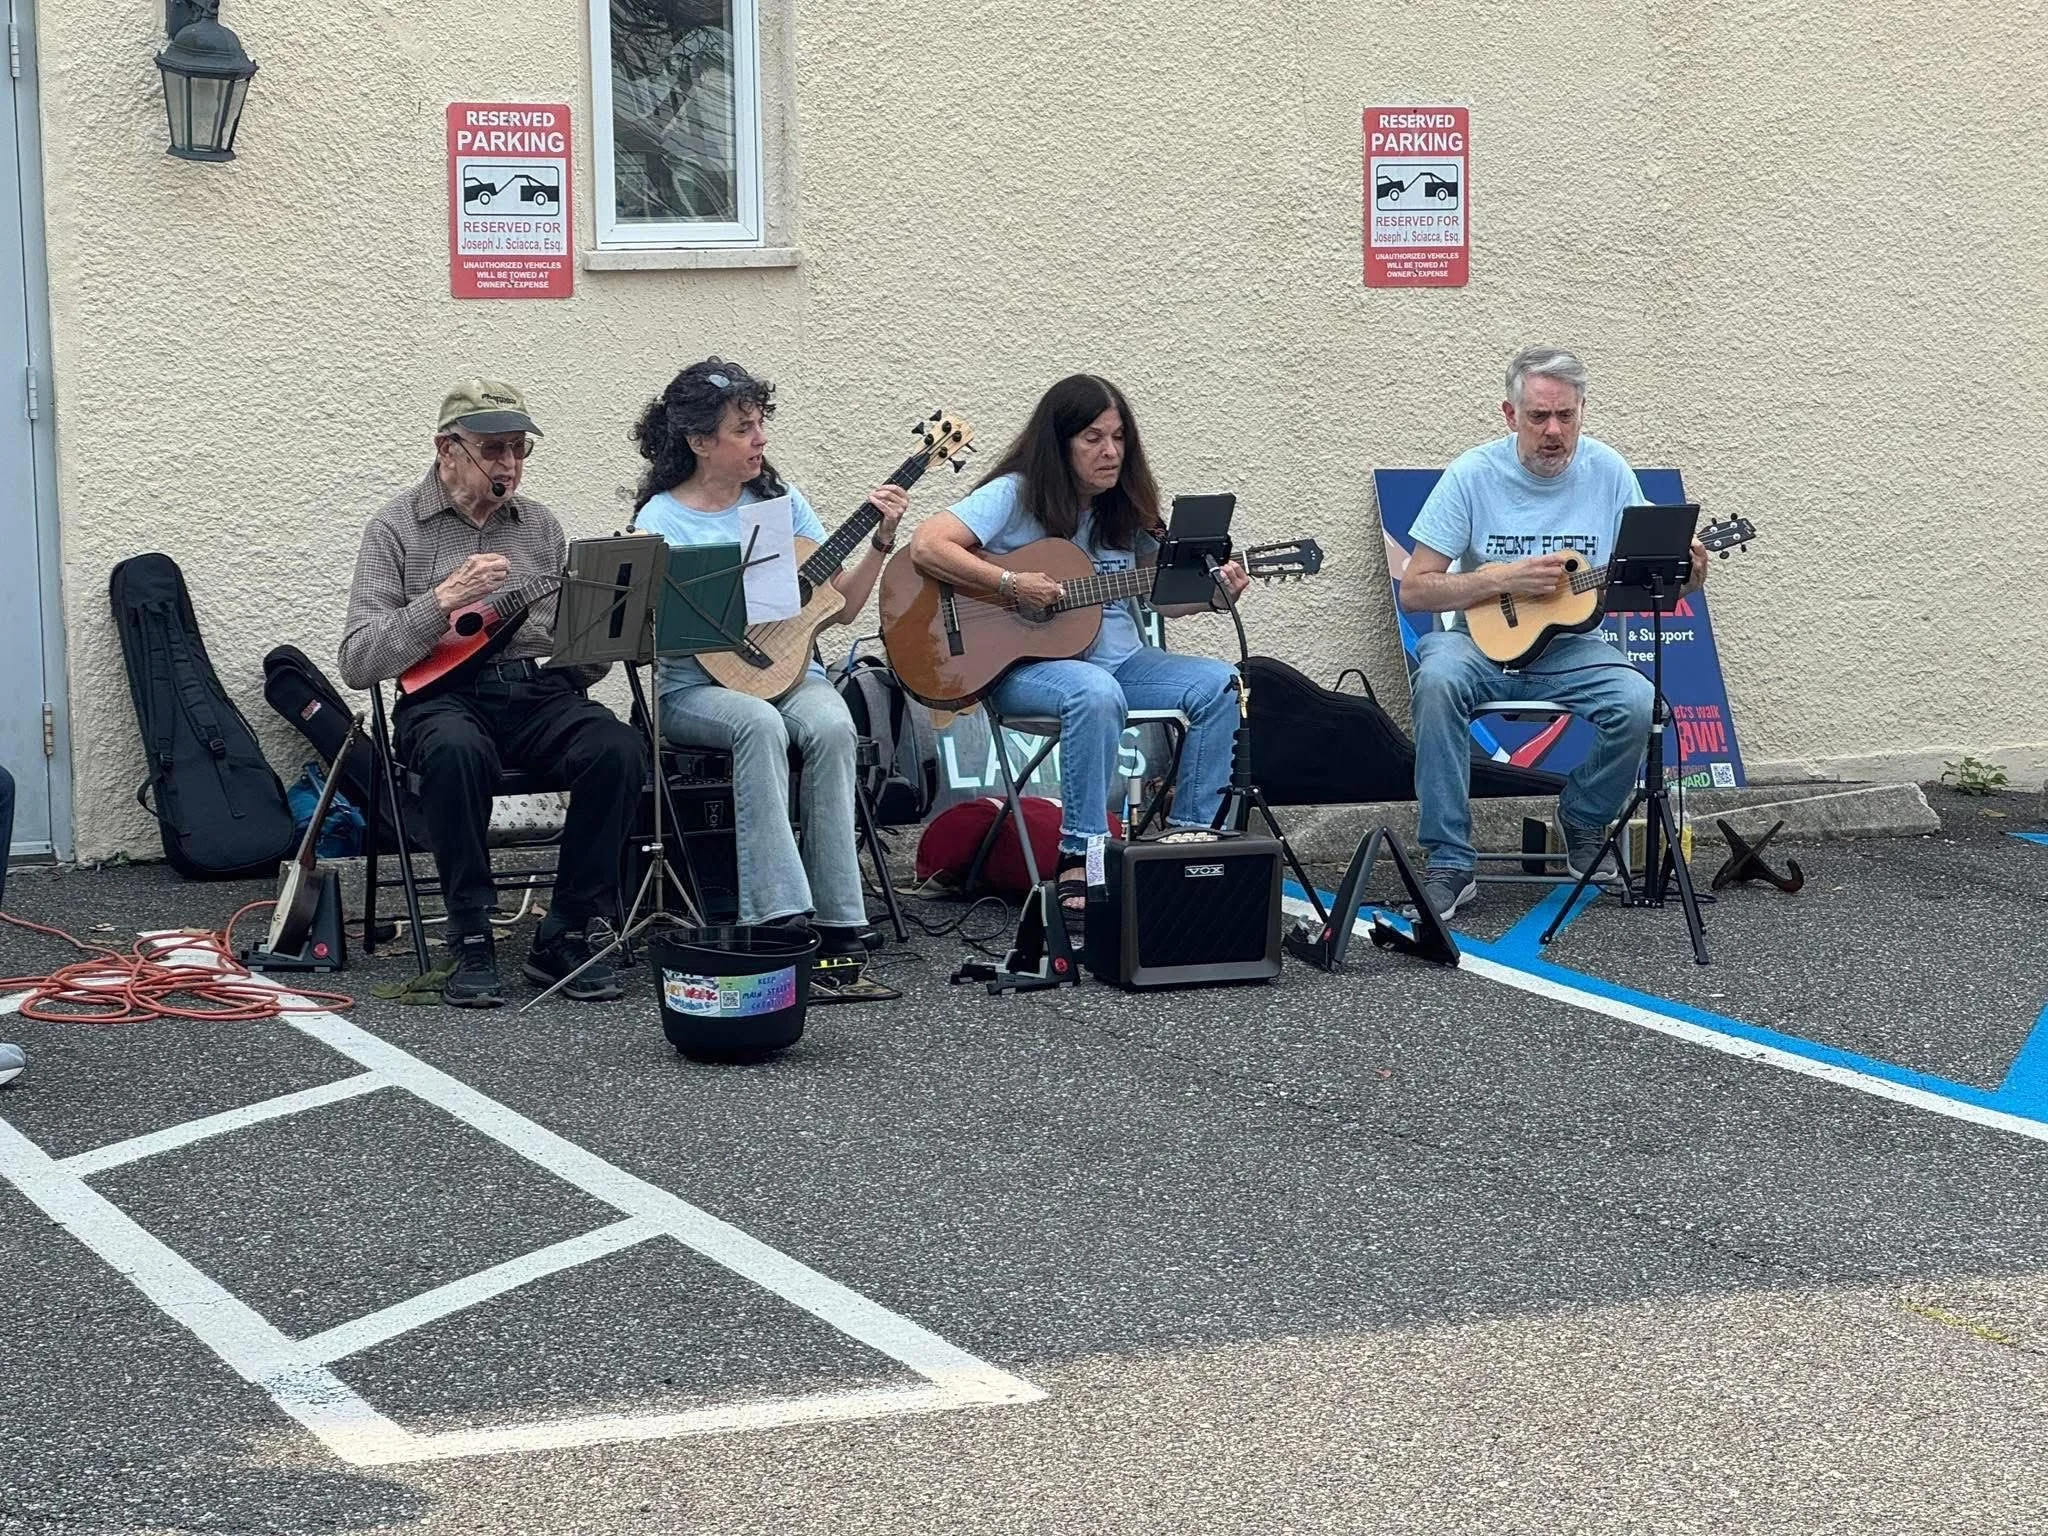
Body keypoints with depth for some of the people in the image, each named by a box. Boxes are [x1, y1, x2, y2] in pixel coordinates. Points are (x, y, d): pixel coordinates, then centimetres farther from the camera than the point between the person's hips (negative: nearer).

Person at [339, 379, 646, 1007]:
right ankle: (470, 942, -25)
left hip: (537, 691, 4)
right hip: (443, 695, -4)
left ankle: (563, 937, -17)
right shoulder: (397, 528, 4)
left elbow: (578, 647, 17)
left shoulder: (538, 524, 17)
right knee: (456, 750, -40)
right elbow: (356, 664, -6)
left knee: (618, 749, -28)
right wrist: (443, 601, -17)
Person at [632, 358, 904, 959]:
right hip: (697, 688, -3)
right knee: (760, 724, -36)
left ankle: (838, 919, -28)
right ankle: (779, 914, -39)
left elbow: (841, 606, 12)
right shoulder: (660, 521, 0)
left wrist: (881, 541, 0)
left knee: (831, 727, -30)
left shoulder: (781, 499, 11)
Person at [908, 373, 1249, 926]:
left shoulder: (1124, 510, 11)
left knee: (1221, 683, -14)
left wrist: (1214, 594, -6)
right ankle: (1079, 860, -31)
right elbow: (927, 547, -17)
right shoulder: (1017, 495, -7)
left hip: (1117, 658, 6)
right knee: (1096, 693, -39)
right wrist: (1010, 584, -24)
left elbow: (1160, 595, 14)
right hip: (1024, 666, -6)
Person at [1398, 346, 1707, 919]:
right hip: (1481, 640, -2)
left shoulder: (1607, 471, 0)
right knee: (1438, 678, -35)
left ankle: (1582, 820, 6)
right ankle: (1448, 863, -26)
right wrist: (1502, 579, -20)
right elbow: (1414, 590, -9)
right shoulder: (1473, 475, -7)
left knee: (1638, 705, -27)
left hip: (1570, 645, 2)